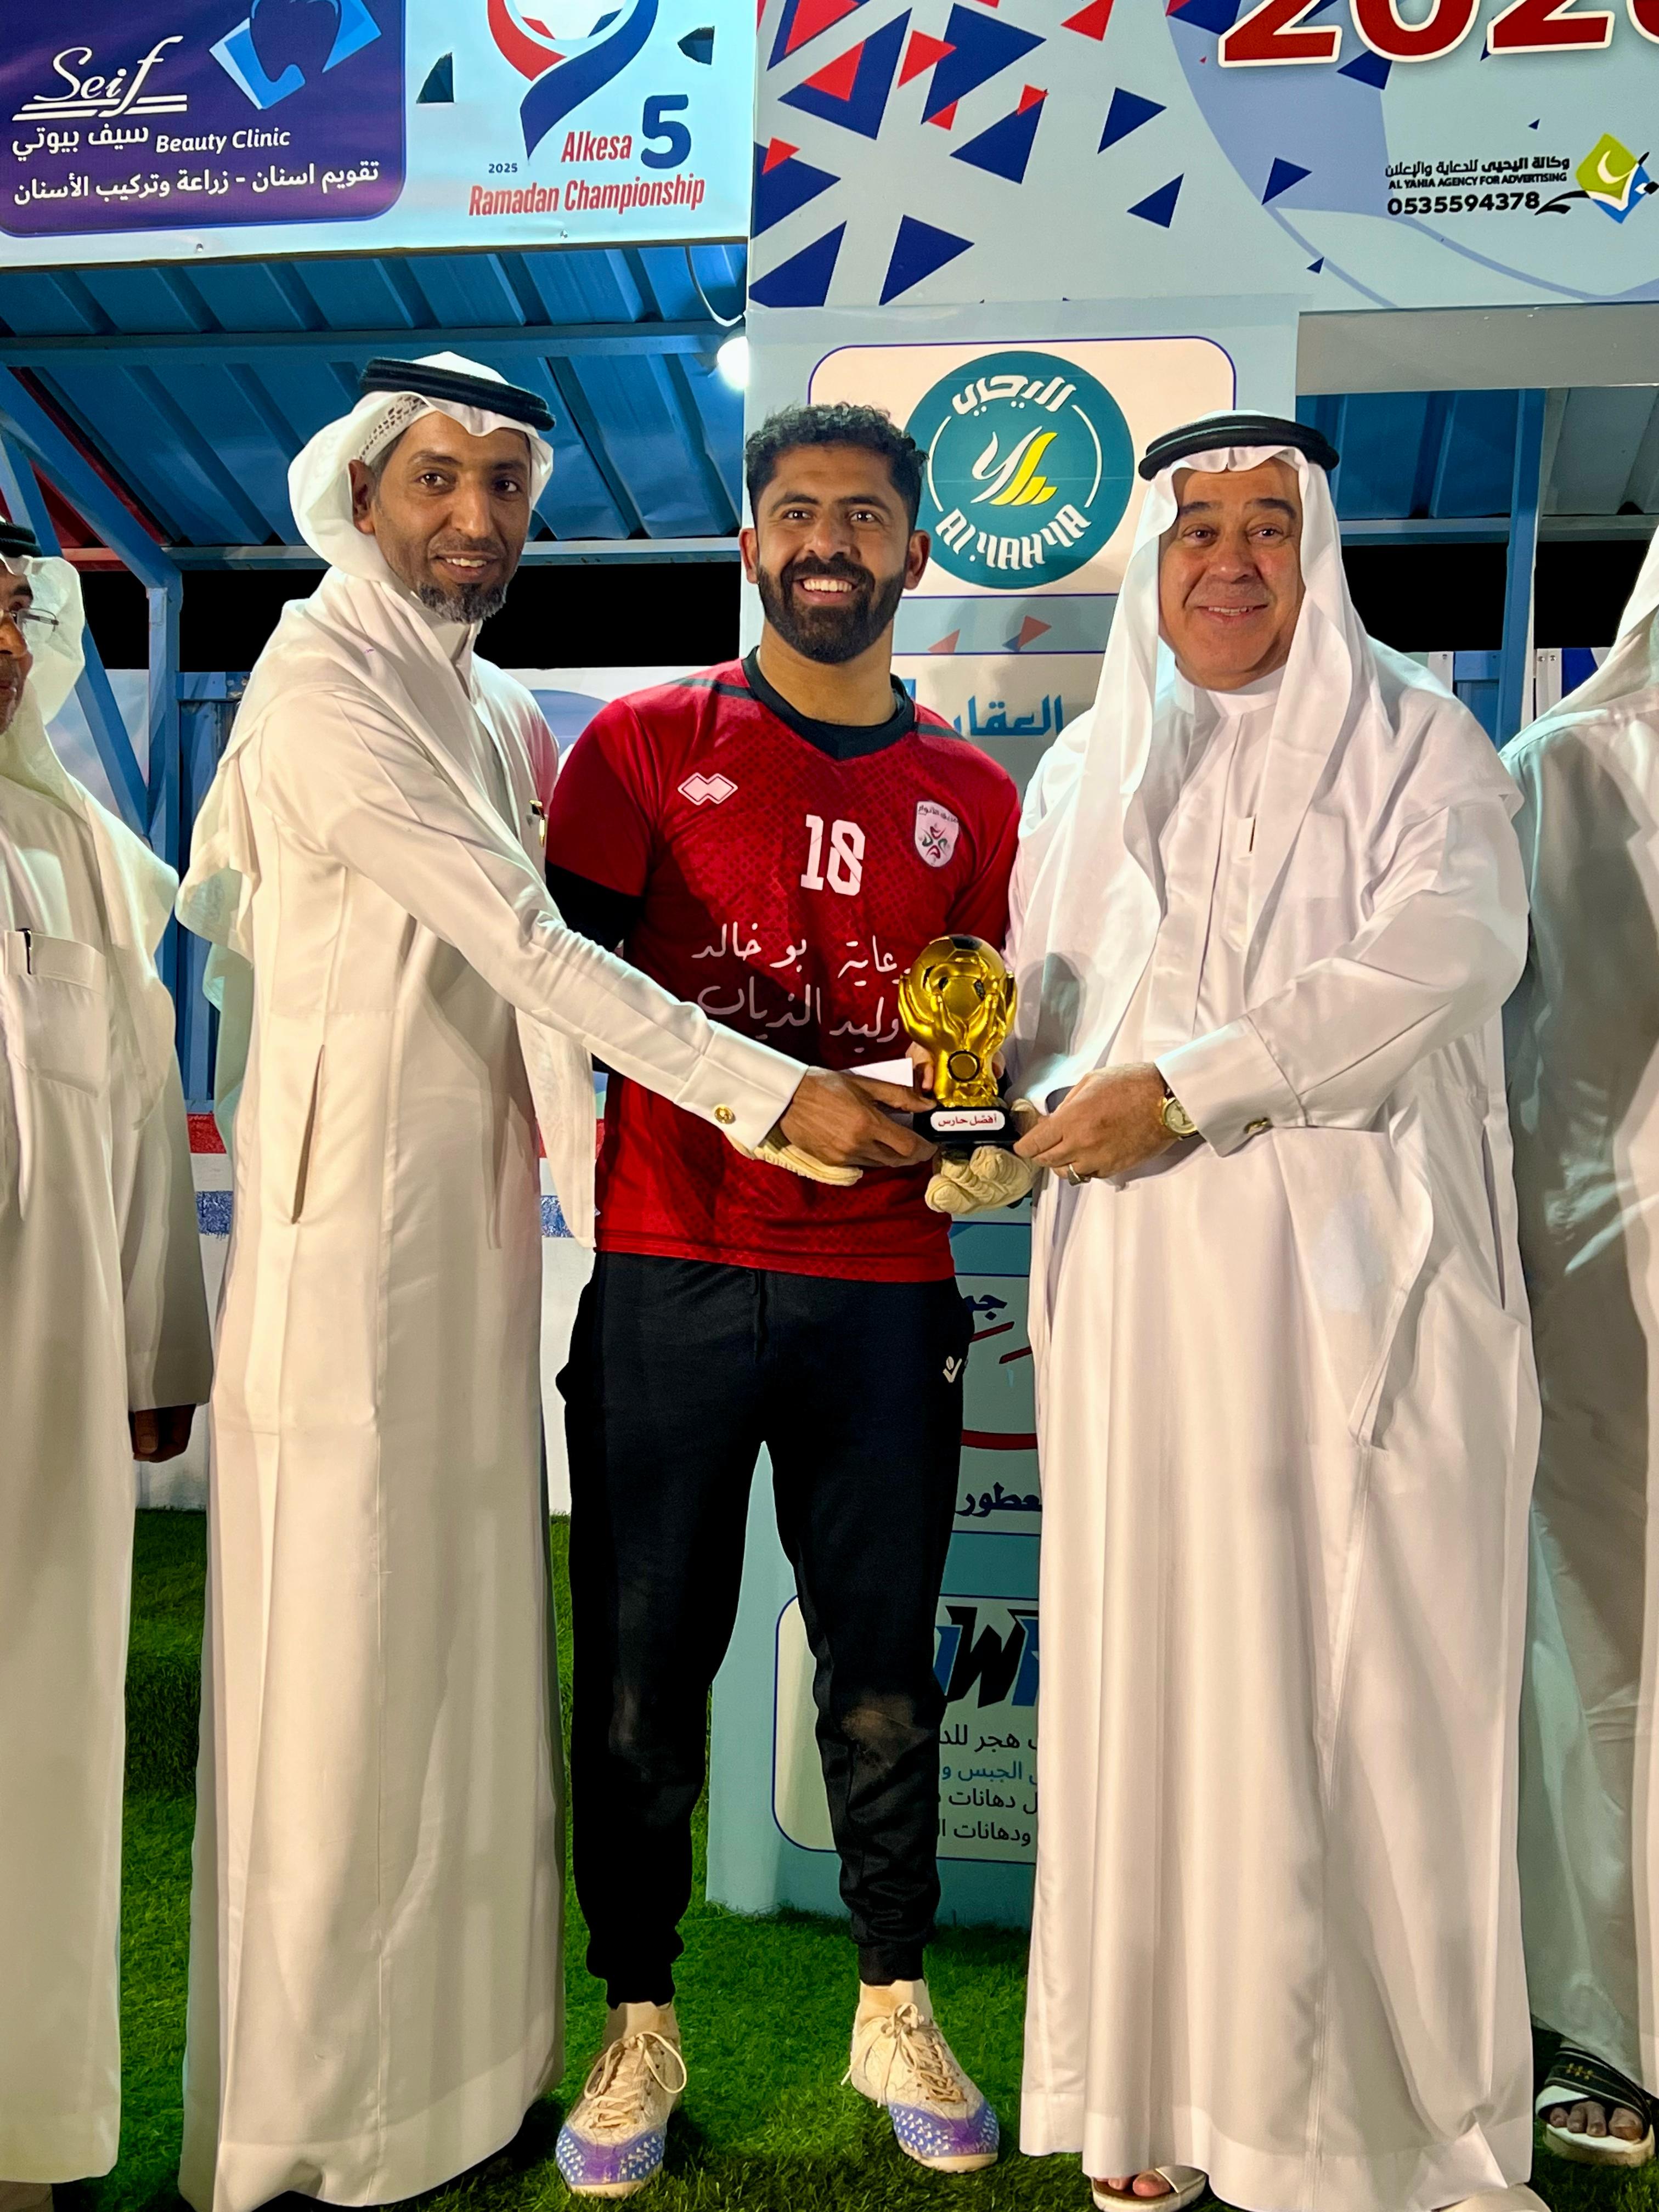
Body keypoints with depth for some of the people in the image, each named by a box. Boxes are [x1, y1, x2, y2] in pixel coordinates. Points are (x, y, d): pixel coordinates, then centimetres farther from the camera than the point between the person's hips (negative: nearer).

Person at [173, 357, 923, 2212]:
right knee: (345, 1648, 1)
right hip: (349, 1218, -8)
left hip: (478, 1221, 8)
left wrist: (592, 1187, 6)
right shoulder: (321, 688, -10)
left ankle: (464, 2050, 30)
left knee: (468, 1633, 14)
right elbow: (524, 942, -19)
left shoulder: (505, 713, 16)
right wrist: (772, 1094, -20)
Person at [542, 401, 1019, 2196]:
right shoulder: (644, 743, 6)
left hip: (884, 1290, 2)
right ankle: (638, 2030, 25)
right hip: (668, 1280, -1)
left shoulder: (971, 795, 12)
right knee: (641, 1673, 6)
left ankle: (895, 2013, 30)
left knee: (884, 1676, 10)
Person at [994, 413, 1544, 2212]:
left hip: (1361, 1265, -2)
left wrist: (1182, 1087, -16)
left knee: (1372, 1661, -1)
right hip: (1148, 1275, 3)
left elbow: (1449, 946, -10)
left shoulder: (1413, 738, 7)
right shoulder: (1088, 772, 18)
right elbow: (1036, 1007, 18)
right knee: (1161, 1654, 3)